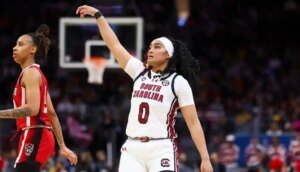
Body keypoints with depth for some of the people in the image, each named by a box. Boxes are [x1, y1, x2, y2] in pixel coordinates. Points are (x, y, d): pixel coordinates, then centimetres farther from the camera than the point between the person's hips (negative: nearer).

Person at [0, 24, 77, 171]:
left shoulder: (31, 73, -7)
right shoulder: (36, 73, 23)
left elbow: (32, 109, -22)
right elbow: (52, 113, 22)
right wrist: (62, 146, 22)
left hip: (34, 137, -10)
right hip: (38, 137, 10)